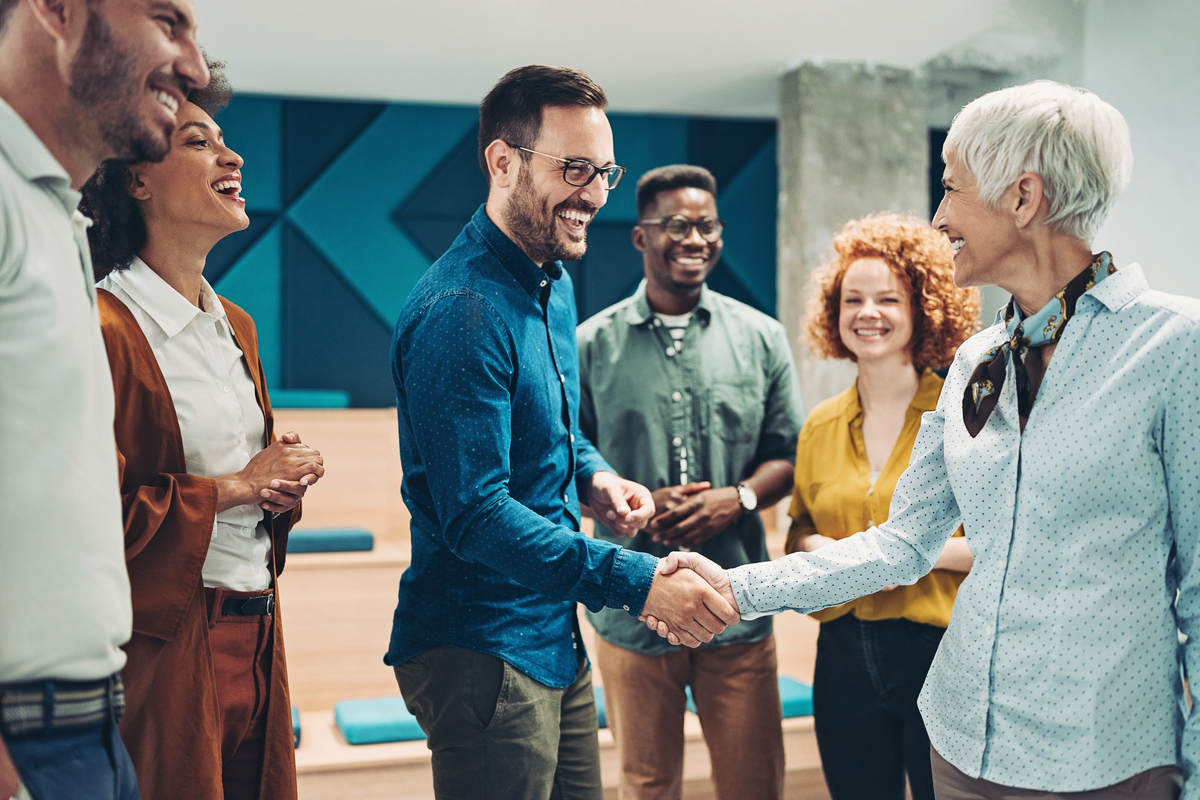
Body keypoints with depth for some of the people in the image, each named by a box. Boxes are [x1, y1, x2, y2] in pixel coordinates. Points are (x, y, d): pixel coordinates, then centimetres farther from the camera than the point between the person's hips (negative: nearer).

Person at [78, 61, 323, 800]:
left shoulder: (236, 326, 15)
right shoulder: (105, 329, -15)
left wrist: (285, 478, 3)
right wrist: (236, 486, -14)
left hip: (256, 644, 8)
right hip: (164, 650, -8)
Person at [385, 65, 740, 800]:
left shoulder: (555, 285, 9)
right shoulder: (462, 312, -22)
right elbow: (474, 514, -27)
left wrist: (594, 475, 1)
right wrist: (639, 582, -31)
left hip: (555, 637, 9)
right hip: (483, 651, -9)